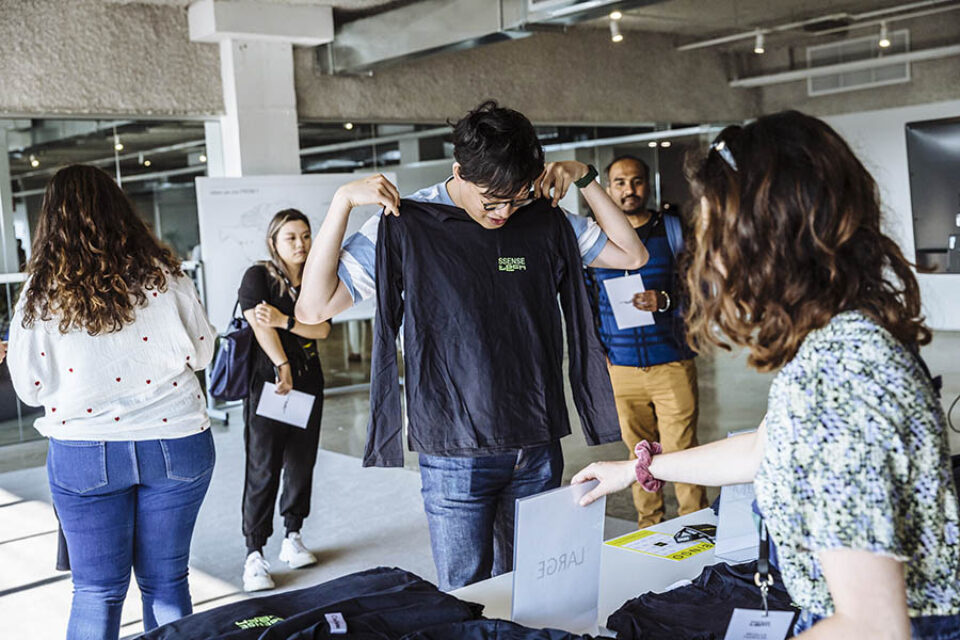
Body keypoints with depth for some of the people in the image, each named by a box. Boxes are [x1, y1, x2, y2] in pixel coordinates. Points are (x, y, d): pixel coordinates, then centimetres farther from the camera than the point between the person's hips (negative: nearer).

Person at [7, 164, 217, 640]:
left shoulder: (41, 292, -6)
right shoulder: (162, 275, -5)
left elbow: (31, 387, -3)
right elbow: (202, 352, 2)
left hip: (84, 454, -1)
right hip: (174, 444, 1)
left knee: (96, 591, 11)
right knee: (165, 584, 13)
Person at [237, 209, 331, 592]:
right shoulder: (257, 277, -2)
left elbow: (322, 329, -2)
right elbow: (260, 326, -13)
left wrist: (285, 321, -17)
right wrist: (283, 368, -20)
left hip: (308, 384, 5)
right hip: (267, 383, -5)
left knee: (301, 465, 9)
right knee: (263, 471, -6)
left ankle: (292, 537, 23)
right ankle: (254, 554, -2)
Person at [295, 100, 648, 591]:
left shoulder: (544, 221, 5)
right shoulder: (405, 225, -6)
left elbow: (631, 255, 12)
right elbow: (314, 307, -8)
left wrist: (584, 178, 3)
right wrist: (343, 201, -15)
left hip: (537, 447, 4)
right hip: (456, 456, -3)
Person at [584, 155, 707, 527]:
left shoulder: (673, 230, 5)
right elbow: (586, 301, 15)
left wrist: (665, 300, -15)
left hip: (672, 364, -1)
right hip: (619, 368, 2)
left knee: (681, 451, -2)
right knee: (638, 453, 7)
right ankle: (648, 530, 21)